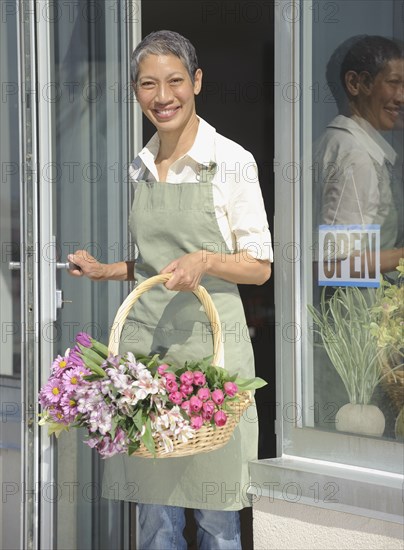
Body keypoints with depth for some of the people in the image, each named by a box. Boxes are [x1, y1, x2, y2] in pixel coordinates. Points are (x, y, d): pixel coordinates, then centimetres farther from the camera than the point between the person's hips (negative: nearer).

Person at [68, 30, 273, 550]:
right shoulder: (141, 168, 13)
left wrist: (205, 261, -20)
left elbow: (259, 266, -3)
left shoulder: (231, 161, -4)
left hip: (208, 339, -5)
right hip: (144, 339, 5)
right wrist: (106, 270, 10)